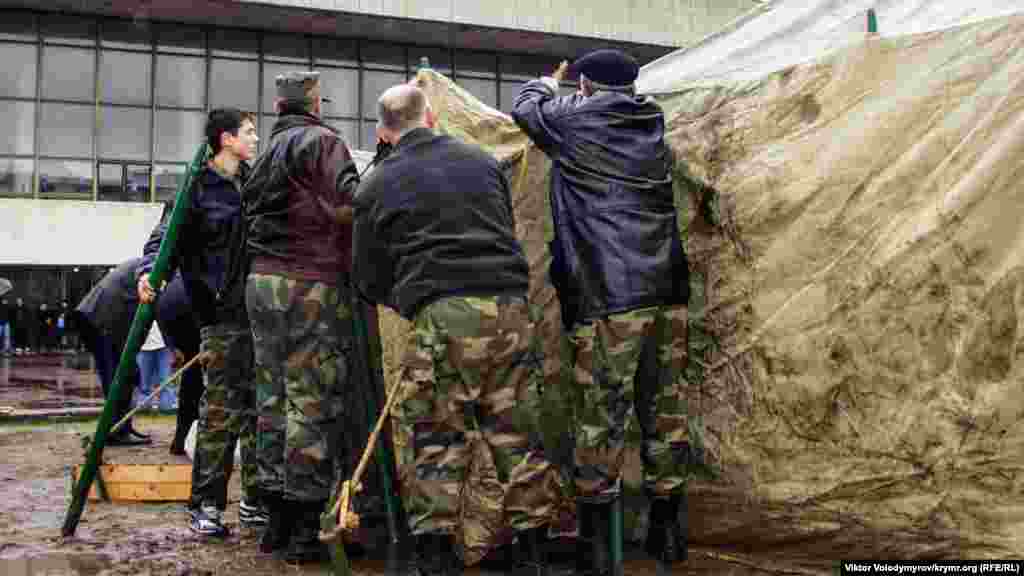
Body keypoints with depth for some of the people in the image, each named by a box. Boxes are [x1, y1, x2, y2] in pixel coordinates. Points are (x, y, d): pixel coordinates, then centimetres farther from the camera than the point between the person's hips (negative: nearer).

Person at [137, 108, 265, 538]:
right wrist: (149, 273, -23)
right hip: (223, 314, -6)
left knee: (259, 408, 9)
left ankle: (255, 501, 19)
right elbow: (167, 237, -8)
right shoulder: (199, 187, -2)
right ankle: (206, 505, 3)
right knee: (220, 409, -7)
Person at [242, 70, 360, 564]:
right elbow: (347, 206, -17)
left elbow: (257, 218, 20)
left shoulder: (269, 151, 21)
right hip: (312, 285, -8)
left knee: (274, 397, 11)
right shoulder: (322, 140, -3)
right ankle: (305, 530, -2)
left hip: (262, 281, 8)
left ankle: (278, 521, 17)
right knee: (314, 402, -4)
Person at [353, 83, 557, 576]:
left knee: (435, 438, 5)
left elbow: (369, 280, 13)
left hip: (444, 315, -4)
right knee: (517, 433, 11)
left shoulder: (377, 186, 8)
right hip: (512, 307, 4)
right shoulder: (481, 160, 17)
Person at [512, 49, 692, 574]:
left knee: (601, 413, 0)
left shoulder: (574, 118, 2)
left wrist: (554, 78, 41)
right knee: (664, 408, 12)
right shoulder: (652, 122, 14)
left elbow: (526, 105, 22)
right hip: (668, 292, 5)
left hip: (609, 296, -5)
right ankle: (668, 531, 23)